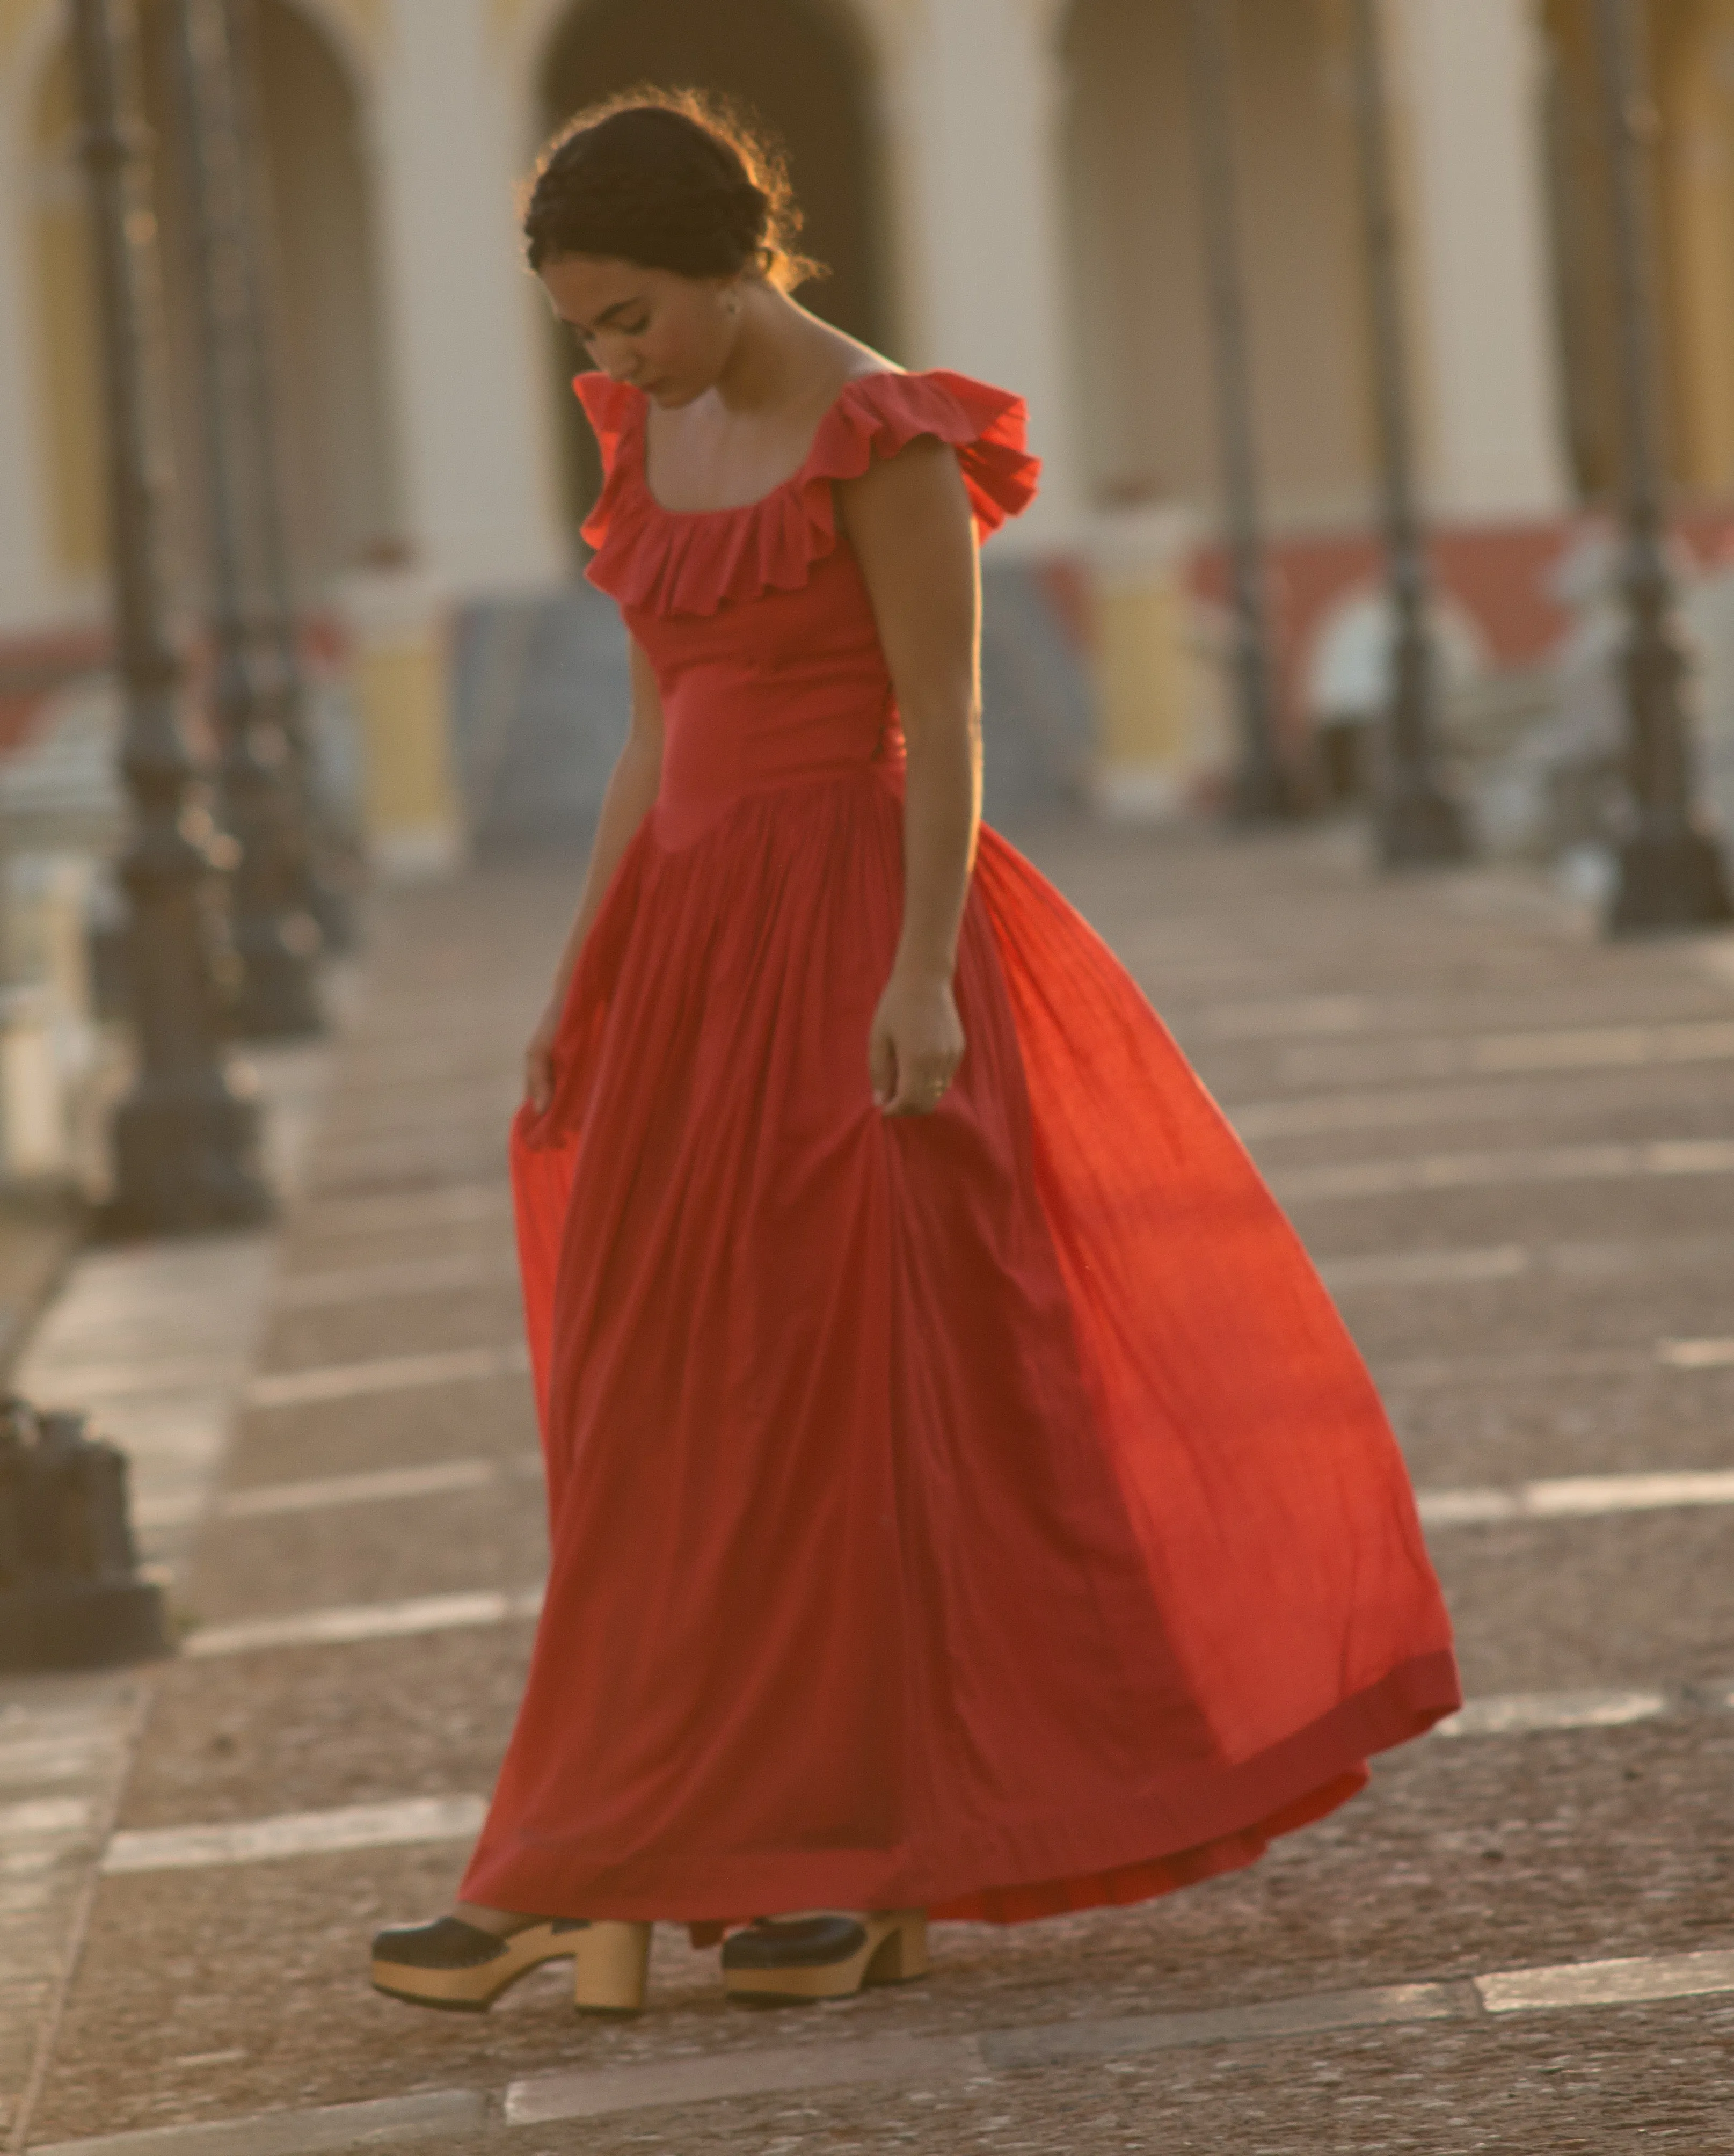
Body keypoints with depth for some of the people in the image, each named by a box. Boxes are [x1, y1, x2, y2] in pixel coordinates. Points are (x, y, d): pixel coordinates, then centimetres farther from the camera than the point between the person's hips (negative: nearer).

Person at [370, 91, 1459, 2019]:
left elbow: (944, 724, -14)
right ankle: (601, 1884, 8)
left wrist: (921, 976, -22)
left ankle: (877, 1859, 3)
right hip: (692, 938, 8)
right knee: (663, 1409, 6)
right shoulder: (655, 434, 13)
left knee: (848, 1393, -5)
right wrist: (581, 983, 13)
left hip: (846, 935, -8)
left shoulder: (885, 439, -11)